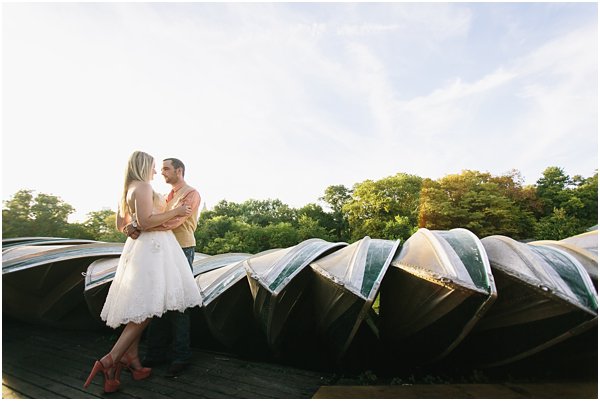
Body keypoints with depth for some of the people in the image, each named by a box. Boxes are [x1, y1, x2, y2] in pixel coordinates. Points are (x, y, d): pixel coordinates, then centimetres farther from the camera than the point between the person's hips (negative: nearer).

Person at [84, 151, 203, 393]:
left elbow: (121, 225, 23)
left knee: (138, 308, 10)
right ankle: (109, 361, -8)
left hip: (138, 247, 10)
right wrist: (175, 212, -14)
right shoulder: (143, 186, -11)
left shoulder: (128, 190, 19)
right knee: (148, 306, -8)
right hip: (152, 246, -10)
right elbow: (145, 222, -21)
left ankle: (132, 362, 16)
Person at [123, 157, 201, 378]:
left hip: (182, 251, -8)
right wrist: (138, 229, -12)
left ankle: (181, 357, 10)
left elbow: (172, 220, -22)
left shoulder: (191, 194, -8)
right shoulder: (169, 195, 20)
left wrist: (139, 227, -23)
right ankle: (156, 353, 23)